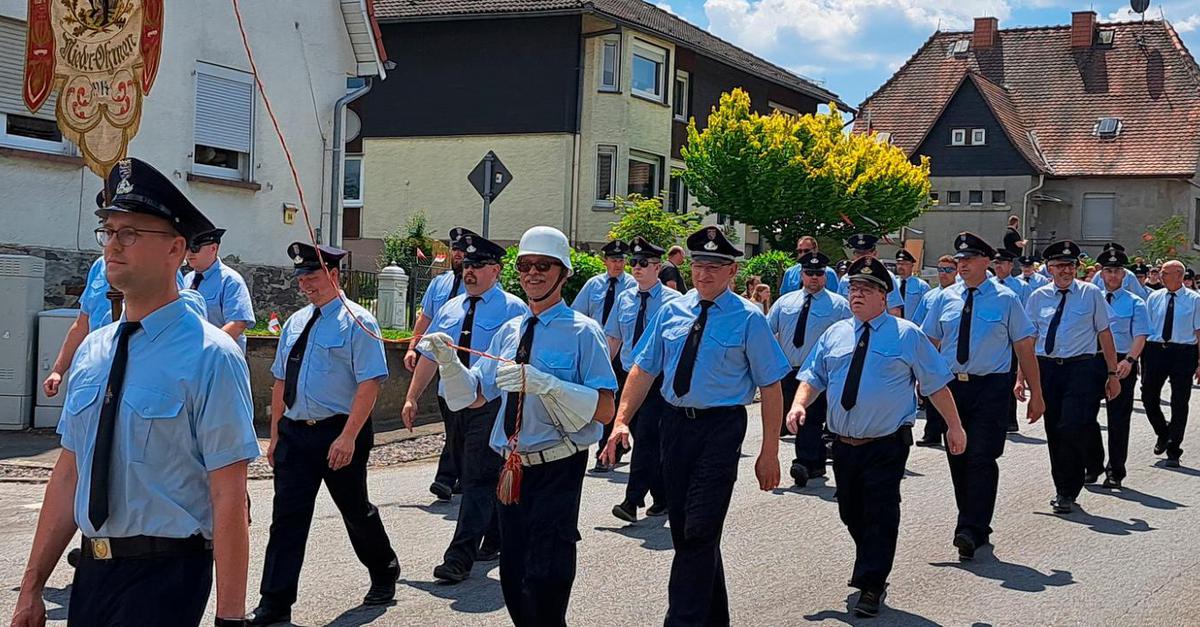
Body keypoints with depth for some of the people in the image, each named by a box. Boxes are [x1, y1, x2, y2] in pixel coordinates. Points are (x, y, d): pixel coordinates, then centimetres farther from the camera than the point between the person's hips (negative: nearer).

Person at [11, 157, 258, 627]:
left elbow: (229, 499, -17)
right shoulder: (91, 352, 7)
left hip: (166, 576, -6)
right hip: (91, 571, 6)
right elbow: (68, 475, 11)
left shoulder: (210, 357, -14)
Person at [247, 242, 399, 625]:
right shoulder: (295, 323, 11)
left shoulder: (357, 322, -9)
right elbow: (281, 382, 17)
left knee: (356, 510, 11)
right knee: (287, 516, 2)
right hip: (295, 433, 5)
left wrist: (348, 437, -22)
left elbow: (369, 384, -16)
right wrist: (276, 435, 14)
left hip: (340, 435, -5)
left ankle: (384, 574, 35)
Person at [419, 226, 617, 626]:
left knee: (544, 581, -10)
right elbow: (476, 395, 14)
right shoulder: (509, 331, 11)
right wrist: (448, 361, -4)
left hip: (557, 473, -6)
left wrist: (542, 383, -26)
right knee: (513, 579, 14)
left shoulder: (583, 332, -9)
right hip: (513, 469, 6)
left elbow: (604, 409, -16)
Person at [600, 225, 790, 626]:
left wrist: (769, 453, -7)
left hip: (721, 427, -5)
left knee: (699, 532, -10)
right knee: (682, 529, 12)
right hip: (675, 423, 5)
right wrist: (622, 421, -4)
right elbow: (644, 369, 8)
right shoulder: (672, 311, 7)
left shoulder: (748, 319, -5)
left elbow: (771, 386, -5)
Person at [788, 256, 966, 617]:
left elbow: (936, 384, 1)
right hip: (843, 444, 5)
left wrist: (954, 426, 0)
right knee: (851, 513, 14)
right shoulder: (834, 334, 9)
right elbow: (813, 377, 12)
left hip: (886, 446, -4)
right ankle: (870, 570, 36)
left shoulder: (906, 335, -2)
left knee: (880, 515, -4)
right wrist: (799, 404, -7)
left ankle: (871, 587, 7)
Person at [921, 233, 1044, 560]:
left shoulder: (1005, 299, 0)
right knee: (957, 459, 9)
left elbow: (1024, 347, 1)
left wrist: (1036, 394, 0)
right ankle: (976, 528, 24)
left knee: (981, 459, -12)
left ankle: (971, 531, -11)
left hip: (991, 388, -4)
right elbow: (930, 344, 11)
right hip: (951, 386, 4)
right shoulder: (945, 298, 8)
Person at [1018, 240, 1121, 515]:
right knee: (1053, 433, 9)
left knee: (1072, 430, -13)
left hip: (1081, 368, -3)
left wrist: (1112, 373, 2)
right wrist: (1021, 375, 1)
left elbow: (1104, 333, 5)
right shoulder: (1038, 297, 8)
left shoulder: (1091, 294, 4)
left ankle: (1068, 493, 0)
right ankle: (1062, 488, 24)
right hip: (1046, 369, 3)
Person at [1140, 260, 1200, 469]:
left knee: (1180, 403, 2)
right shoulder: (1154, 298, 7)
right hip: (1155, 349, 3)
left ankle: (1173, 451, 11)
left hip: (1183, 352, -3)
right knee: (1149, 397, 4)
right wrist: (1138, 356, 3)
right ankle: (1163, 434, 31)